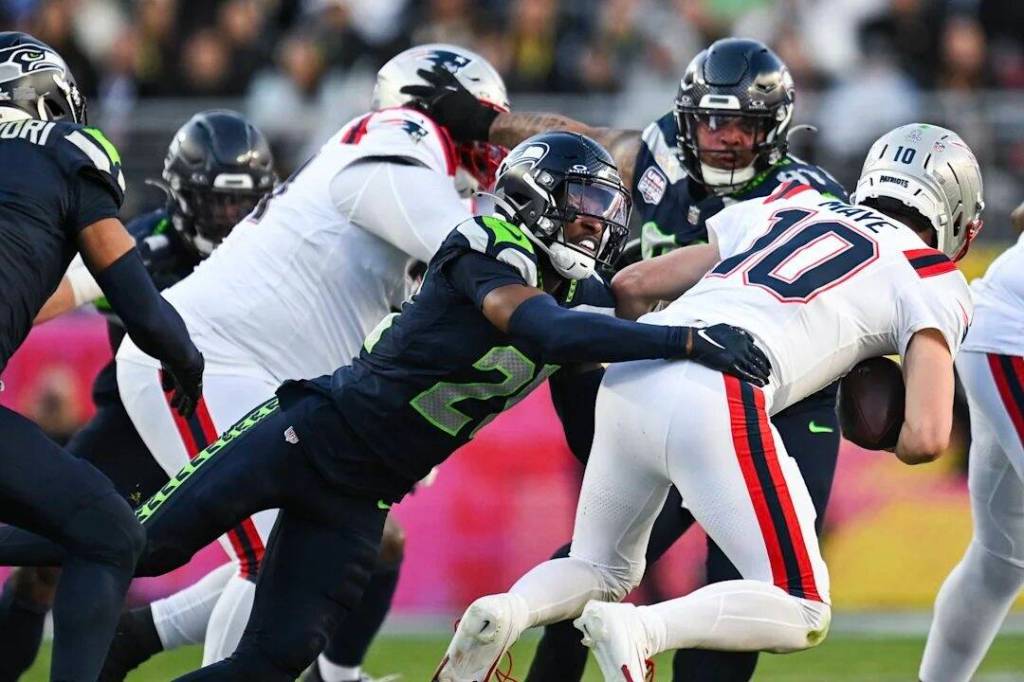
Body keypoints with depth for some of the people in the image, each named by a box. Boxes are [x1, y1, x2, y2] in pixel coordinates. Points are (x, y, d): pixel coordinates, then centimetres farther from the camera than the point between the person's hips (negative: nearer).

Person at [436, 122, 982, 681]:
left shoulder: (786, 209, 29)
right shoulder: (933, 282, 14)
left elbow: (631, 285, 30)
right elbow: (926, 440, 2)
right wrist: (891, 437, 26)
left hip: (629, 379, 6)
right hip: (719, 401, -6)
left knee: (602, 571, 25)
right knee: (802, 612, 4)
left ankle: (504, 613, -7)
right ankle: (637, 630, -19)